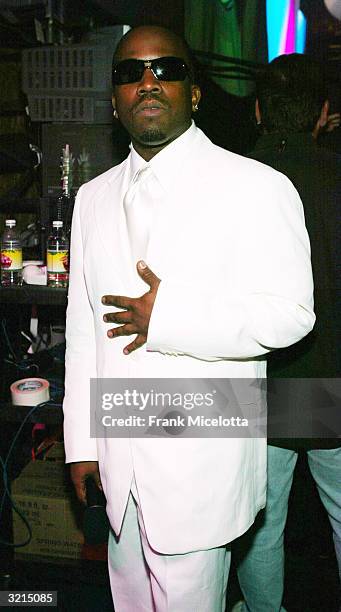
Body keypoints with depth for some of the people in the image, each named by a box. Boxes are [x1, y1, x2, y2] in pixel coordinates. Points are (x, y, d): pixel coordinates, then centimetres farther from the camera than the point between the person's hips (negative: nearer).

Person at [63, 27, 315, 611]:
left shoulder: (257, 187, -7)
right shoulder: (93, 197, 10)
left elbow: (289, 314, -13)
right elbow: (82, 326, 9)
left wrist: (168, 317, -21)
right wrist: (81, 442, 9)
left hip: (201, 469, -5)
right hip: (119, 466, 6)